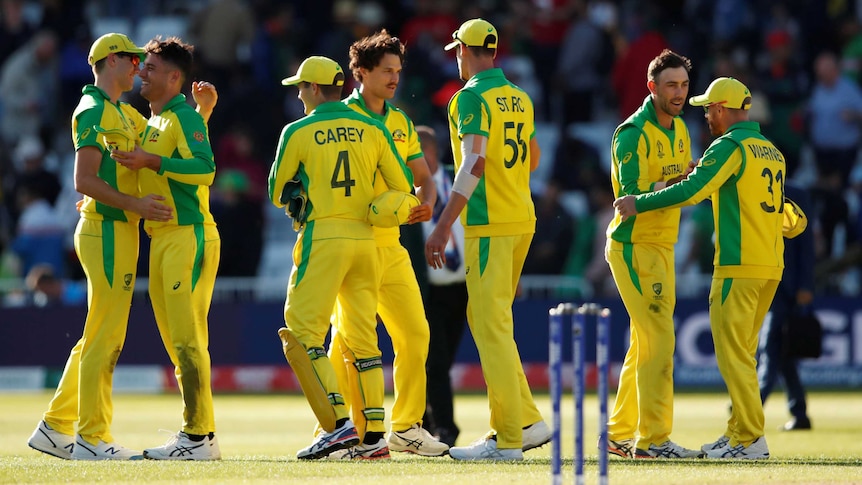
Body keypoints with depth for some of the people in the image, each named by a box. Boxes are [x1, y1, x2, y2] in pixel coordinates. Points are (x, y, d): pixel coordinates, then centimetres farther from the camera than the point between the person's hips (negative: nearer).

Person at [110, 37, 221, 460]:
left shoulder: (183, 117, -8)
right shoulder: (152, 123, 21)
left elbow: (204, 167, -22)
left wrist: (151, 161, -24)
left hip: (188, 234, -10)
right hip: (161, 237, 10)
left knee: (187, 338, -12)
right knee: (175, 341, 10)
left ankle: (199, 436, -12)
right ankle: (196, 433, 13)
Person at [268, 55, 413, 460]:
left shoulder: (298, 132, -2)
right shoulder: (372, 130, 7)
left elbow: (277, 194, 6)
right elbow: (402, 188, 7)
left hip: (323, 235, -5)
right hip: (366, 238, 5)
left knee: (304, 330, -4)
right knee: (362, 336, 11)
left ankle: (339, 423, -18)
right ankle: (374, 433, 7)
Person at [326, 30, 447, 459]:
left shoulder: (401, 122, 15)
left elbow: (423, 177, 20)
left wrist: (425, 202, -4)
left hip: (391, 244, 7)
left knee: (414, 333, 5)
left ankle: (405, 427, 16)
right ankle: (355, 434, 0)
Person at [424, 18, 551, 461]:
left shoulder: (471, 97, -11)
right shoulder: (519, 99, 15)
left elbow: (475, 162, -23)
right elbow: (532, 157, 27)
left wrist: (443, 226, -26)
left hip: (488, 224, -8)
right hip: (522, 219, 8)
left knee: (491, 325, -7)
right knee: (485, 320, 16)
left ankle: (508, 438, -10)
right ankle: (526, 420, 12)